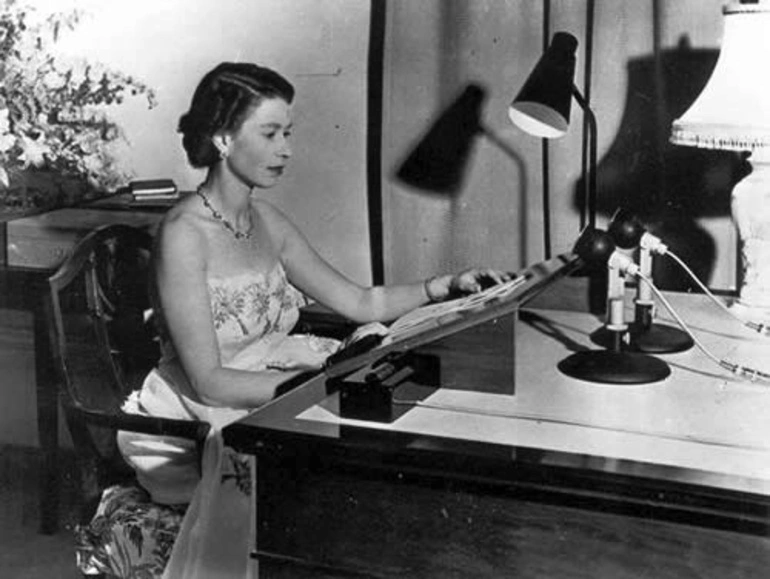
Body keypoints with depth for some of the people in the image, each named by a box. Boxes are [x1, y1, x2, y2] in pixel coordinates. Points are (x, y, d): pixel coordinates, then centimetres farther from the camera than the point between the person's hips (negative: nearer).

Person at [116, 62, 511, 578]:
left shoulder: (266, 220, 7)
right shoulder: (184, 235, -16)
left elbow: (361, 303, 8)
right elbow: (209, 381, -19)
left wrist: (447, 285, -3)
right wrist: (316, 378, -23)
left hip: (270, 391, 7)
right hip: (204, 418, -7)